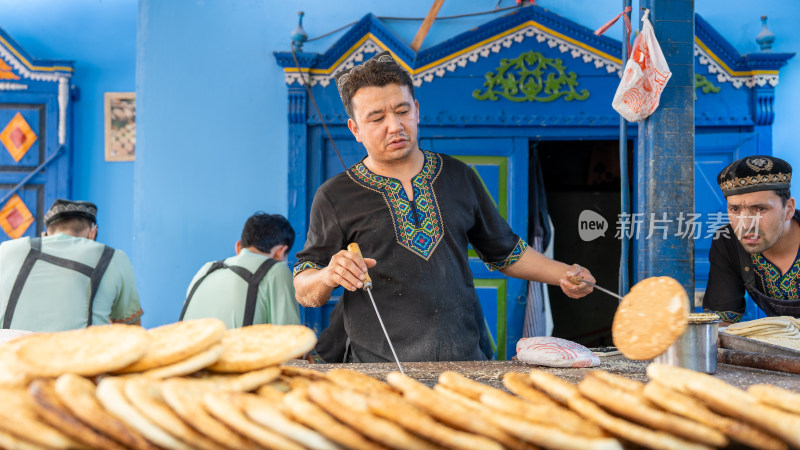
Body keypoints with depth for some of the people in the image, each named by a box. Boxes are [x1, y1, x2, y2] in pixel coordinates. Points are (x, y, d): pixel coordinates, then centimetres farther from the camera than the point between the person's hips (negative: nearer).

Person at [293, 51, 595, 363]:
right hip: (381, 369, -2)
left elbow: (503, 250, 24)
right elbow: (303, 292, 5)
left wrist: (562, 274, 10)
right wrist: (328, 277, -17)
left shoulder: (458, 177, 13)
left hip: (468, 360, 2)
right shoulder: (335, 197, 3)